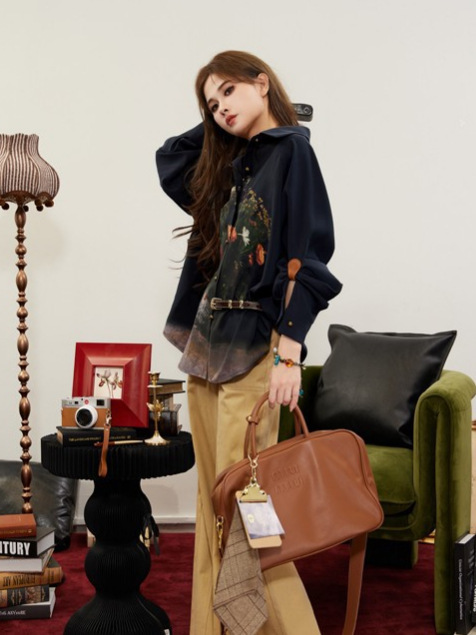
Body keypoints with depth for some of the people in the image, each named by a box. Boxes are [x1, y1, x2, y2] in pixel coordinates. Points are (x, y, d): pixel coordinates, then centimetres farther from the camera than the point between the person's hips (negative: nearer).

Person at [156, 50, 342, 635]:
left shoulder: (291, 150, -6)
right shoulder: (230, 165, 16)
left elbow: (306, 255, -13)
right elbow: (168, 159, 32)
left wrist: (289, 353, -19)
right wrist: (219, 125, 18)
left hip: (252, 350, -8)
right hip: (205, 345, 8)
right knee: (212, 498, 10)